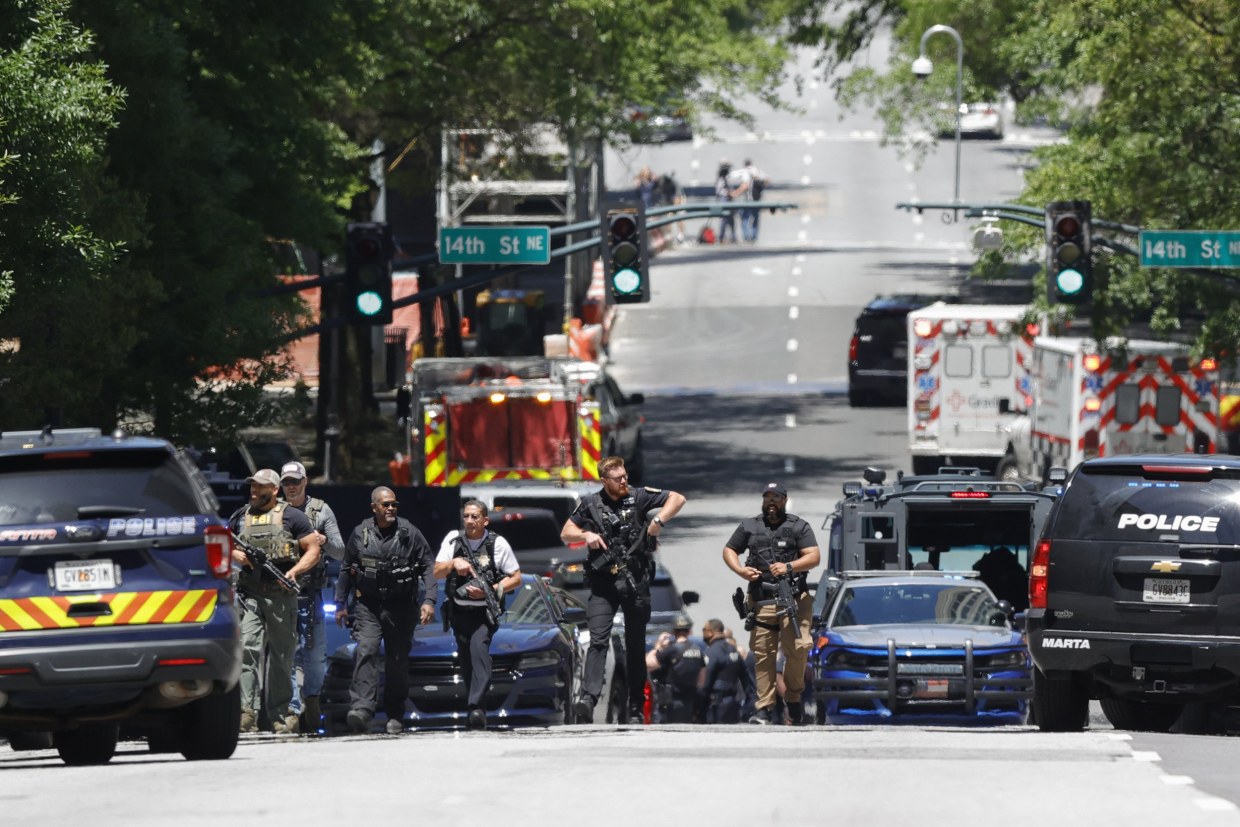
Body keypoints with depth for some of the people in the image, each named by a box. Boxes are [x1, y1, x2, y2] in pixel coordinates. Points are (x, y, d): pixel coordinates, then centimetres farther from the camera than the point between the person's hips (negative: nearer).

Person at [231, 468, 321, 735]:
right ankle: (247, 712, -23)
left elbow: (313, 550, 4)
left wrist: (294, 572, -13)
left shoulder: (291, 517, 5)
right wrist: (237, 555, 0)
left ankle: (281, 716, 14)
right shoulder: (240, 517, 15)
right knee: (247, 649, -15)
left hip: (282, 595, -2)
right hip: (249, 593, 2)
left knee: (281, 655, 5)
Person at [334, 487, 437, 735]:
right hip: (368, 605, 0)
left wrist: (429, 600, -9)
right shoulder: (360, 534, 4)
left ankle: (395, 716, 16)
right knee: (365, 651, -19)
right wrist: (341, 604, 14)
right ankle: (361, 708, -30)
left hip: (401, 606, 0)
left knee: (398, 660, 4)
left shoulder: (409, 533, -1)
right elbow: (346, 570, 15)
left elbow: (428, 567, 1)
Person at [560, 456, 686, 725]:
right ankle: (588, 697, -28)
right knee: (598, 640, -16)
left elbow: (678, 499, 3)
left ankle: (635, 707, 13)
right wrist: (585, 535, -8)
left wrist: (658, 521, -13)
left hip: (635, 581, 1)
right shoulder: (590, 504, 6)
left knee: (635, 644, 7)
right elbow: (565, 534, 13)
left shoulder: (637, 497, 3)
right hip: (603, 583, -1)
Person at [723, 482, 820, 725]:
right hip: (761, 602, 2)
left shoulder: (799, 526, 9)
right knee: (763, 653, -3)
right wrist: (740, 570, 2)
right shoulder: (749, 527, 17)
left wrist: (789, 567, -16)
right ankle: (765, 707, -1)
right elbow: (729, 550, 22)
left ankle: (793, 696, 7)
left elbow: (813, 557, 1)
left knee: (798, 648, -14)